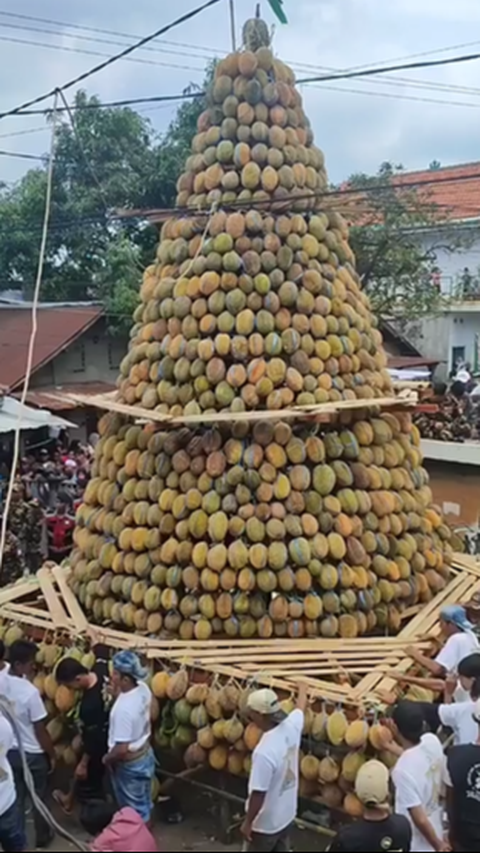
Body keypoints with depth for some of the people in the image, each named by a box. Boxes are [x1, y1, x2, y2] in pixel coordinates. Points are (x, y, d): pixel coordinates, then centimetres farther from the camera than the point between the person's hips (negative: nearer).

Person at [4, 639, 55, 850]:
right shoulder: (30, 691, -31)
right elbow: (40, 730, -20)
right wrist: (51, 754, -7)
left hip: (10, 750, 5)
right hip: (33, 754, -5)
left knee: (17, 796, 23)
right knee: (39, 797, 18)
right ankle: (42, 837, 36)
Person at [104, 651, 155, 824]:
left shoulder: (124, 708, -36)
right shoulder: (143, 688, -11)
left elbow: (122, 749, -30)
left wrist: (107, 759, -10)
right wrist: (118, 694, 0)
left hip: (130, 764, -8)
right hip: (145, 754, 8)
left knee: (134, 809, 15)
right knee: (143, 803, 27)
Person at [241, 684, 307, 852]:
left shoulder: (264, 752, -36)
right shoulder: (291, 726, -15)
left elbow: (258, 794, -28)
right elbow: (301, 707, 9)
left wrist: (248, 822, -12)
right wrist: (303, 689, 29)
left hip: (265, 823, -7)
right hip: (287, 814, 7)